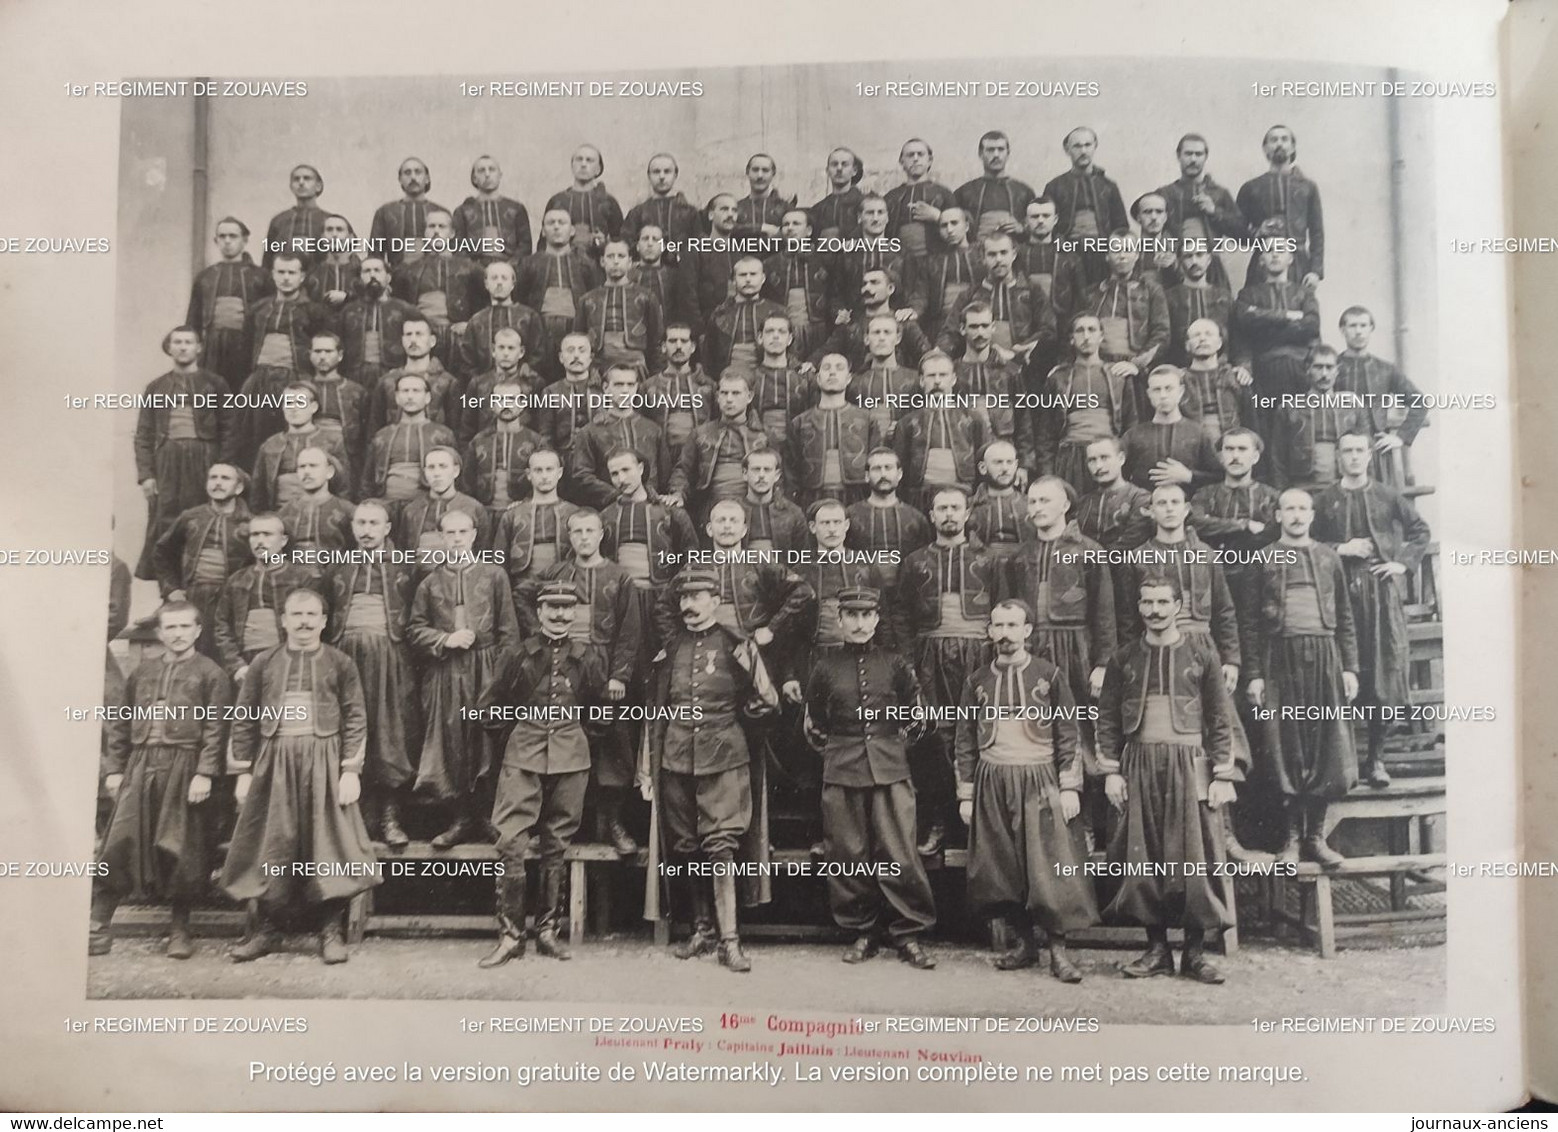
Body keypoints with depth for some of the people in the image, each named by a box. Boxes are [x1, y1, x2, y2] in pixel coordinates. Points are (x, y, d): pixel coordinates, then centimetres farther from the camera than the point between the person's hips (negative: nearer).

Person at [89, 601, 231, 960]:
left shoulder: (210, 673, 1)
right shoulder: (142, 673, 15)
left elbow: (215, 728, -6)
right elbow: (120, 724, 16)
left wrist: (205, 773, -13)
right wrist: (114, 768, 9)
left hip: (185, 766, -3)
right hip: (140, 765, 4)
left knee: (182, 850, 2)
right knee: (120, 843, -1)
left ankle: (179, 930, 15)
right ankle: (99, 927, 9)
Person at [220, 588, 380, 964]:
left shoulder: (340, 663, 4)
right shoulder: (263, 663, 8)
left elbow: (355, 719, 1)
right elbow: (244, 719, 8)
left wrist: (351, 770, -7)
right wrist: (242, 772, 3)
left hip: (324, 761, -1)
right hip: (274, 763, 2)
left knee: (328, 843, -1)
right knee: (269, 847, 5)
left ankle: (331, 931, 8)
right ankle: (264, 930, 17)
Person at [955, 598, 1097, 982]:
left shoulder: (1049, 676, 2)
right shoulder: (979, 681, 8)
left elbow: (1068, 735, 1)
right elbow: (965, 742, 10)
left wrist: (1069, 788, -6)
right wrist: (966, 795, 5)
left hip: (1040, 781, -2)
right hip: (992, 785, 3)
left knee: (1053, 868, -5)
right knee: (1002, 870, 4)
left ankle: (1058, 948, 4)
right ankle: (1024, 942, 17)